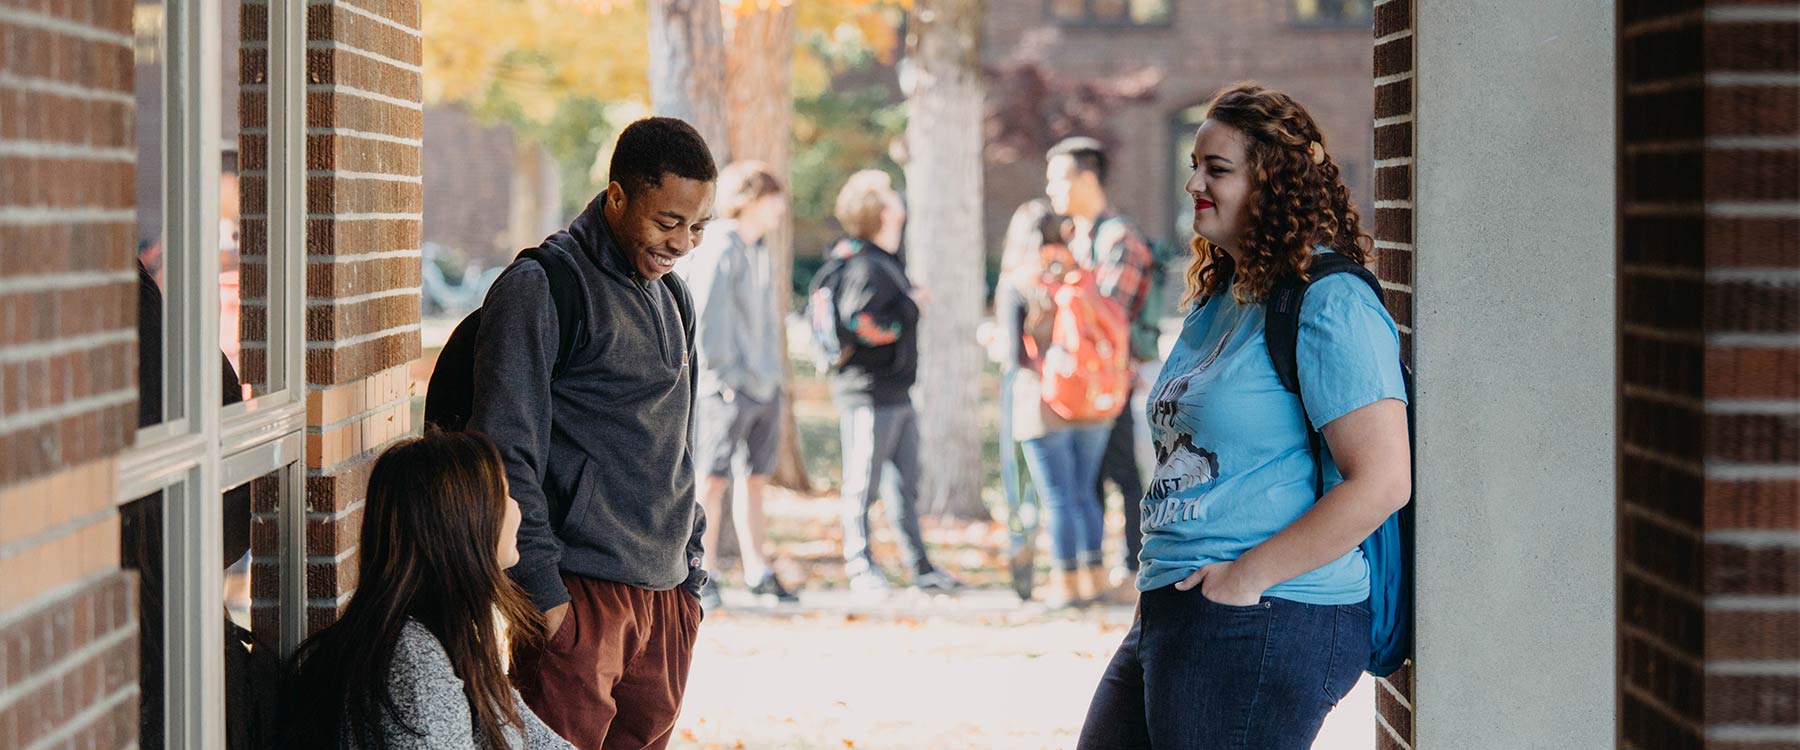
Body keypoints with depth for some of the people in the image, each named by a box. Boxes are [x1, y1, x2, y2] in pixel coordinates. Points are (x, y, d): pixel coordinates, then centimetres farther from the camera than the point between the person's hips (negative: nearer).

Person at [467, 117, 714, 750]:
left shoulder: (672, 299, 17)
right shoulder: (541, 288, -8)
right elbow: (505, 453, -13)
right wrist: (541, 587, -17)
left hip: (665, 593, 7)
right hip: (579, 595, -7)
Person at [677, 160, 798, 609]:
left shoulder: (757, 251, 14)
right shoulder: (719, 250, -13)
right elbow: (705, 319, -16)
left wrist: (775, 369, 15)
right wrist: (724, 375, -16)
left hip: (765, 384, 8)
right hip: (728, 387, -8)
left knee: (754, 480, 12)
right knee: (712, 481, -2)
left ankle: (758, 573, 18)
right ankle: (705, 578, 4)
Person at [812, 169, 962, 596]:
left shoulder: (887, 260, 15)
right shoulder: (863, 265, -16)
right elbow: (857, 322, -25)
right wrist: (906, 314, -13)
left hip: (897, 393, 10)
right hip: (868, 393, -10)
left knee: (906, 484, 14)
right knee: (862, 485, -1)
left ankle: (919, 567, 20)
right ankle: (861, 568, 6)